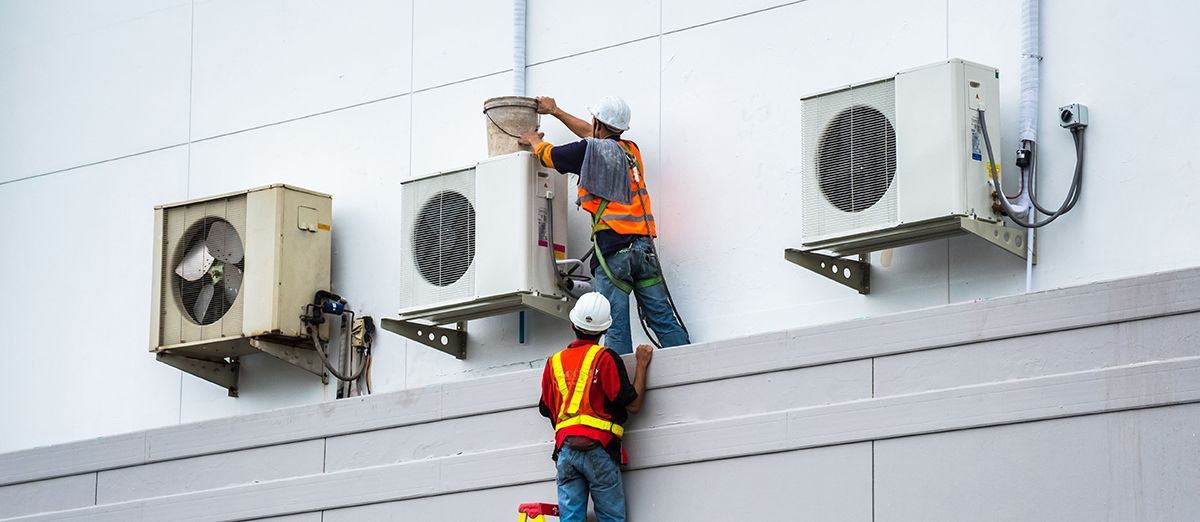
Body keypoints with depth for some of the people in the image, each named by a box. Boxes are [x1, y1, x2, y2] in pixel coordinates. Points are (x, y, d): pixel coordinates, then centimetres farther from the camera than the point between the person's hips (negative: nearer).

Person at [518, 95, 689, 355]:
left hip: (612, 246, -5)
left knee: (616, 325, -8)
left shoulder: (590, 150, 1)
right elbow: (593, 134, 37)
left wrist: (534, 140, 42)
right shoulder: (631, 149, 19)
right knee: (663, 318, 0)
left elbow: (548, 155, 18)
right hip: (644, 244, 5)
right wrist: (556, 111, 49)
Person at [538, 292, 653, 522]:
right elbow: (633, 404, 0)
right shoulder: (605, 358, -2)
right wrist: (642, 365, 11)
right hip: (598, 448, -4)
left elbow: (547, 410, 20)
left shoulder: (554, 363, 14)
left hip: (565, 451, 4)